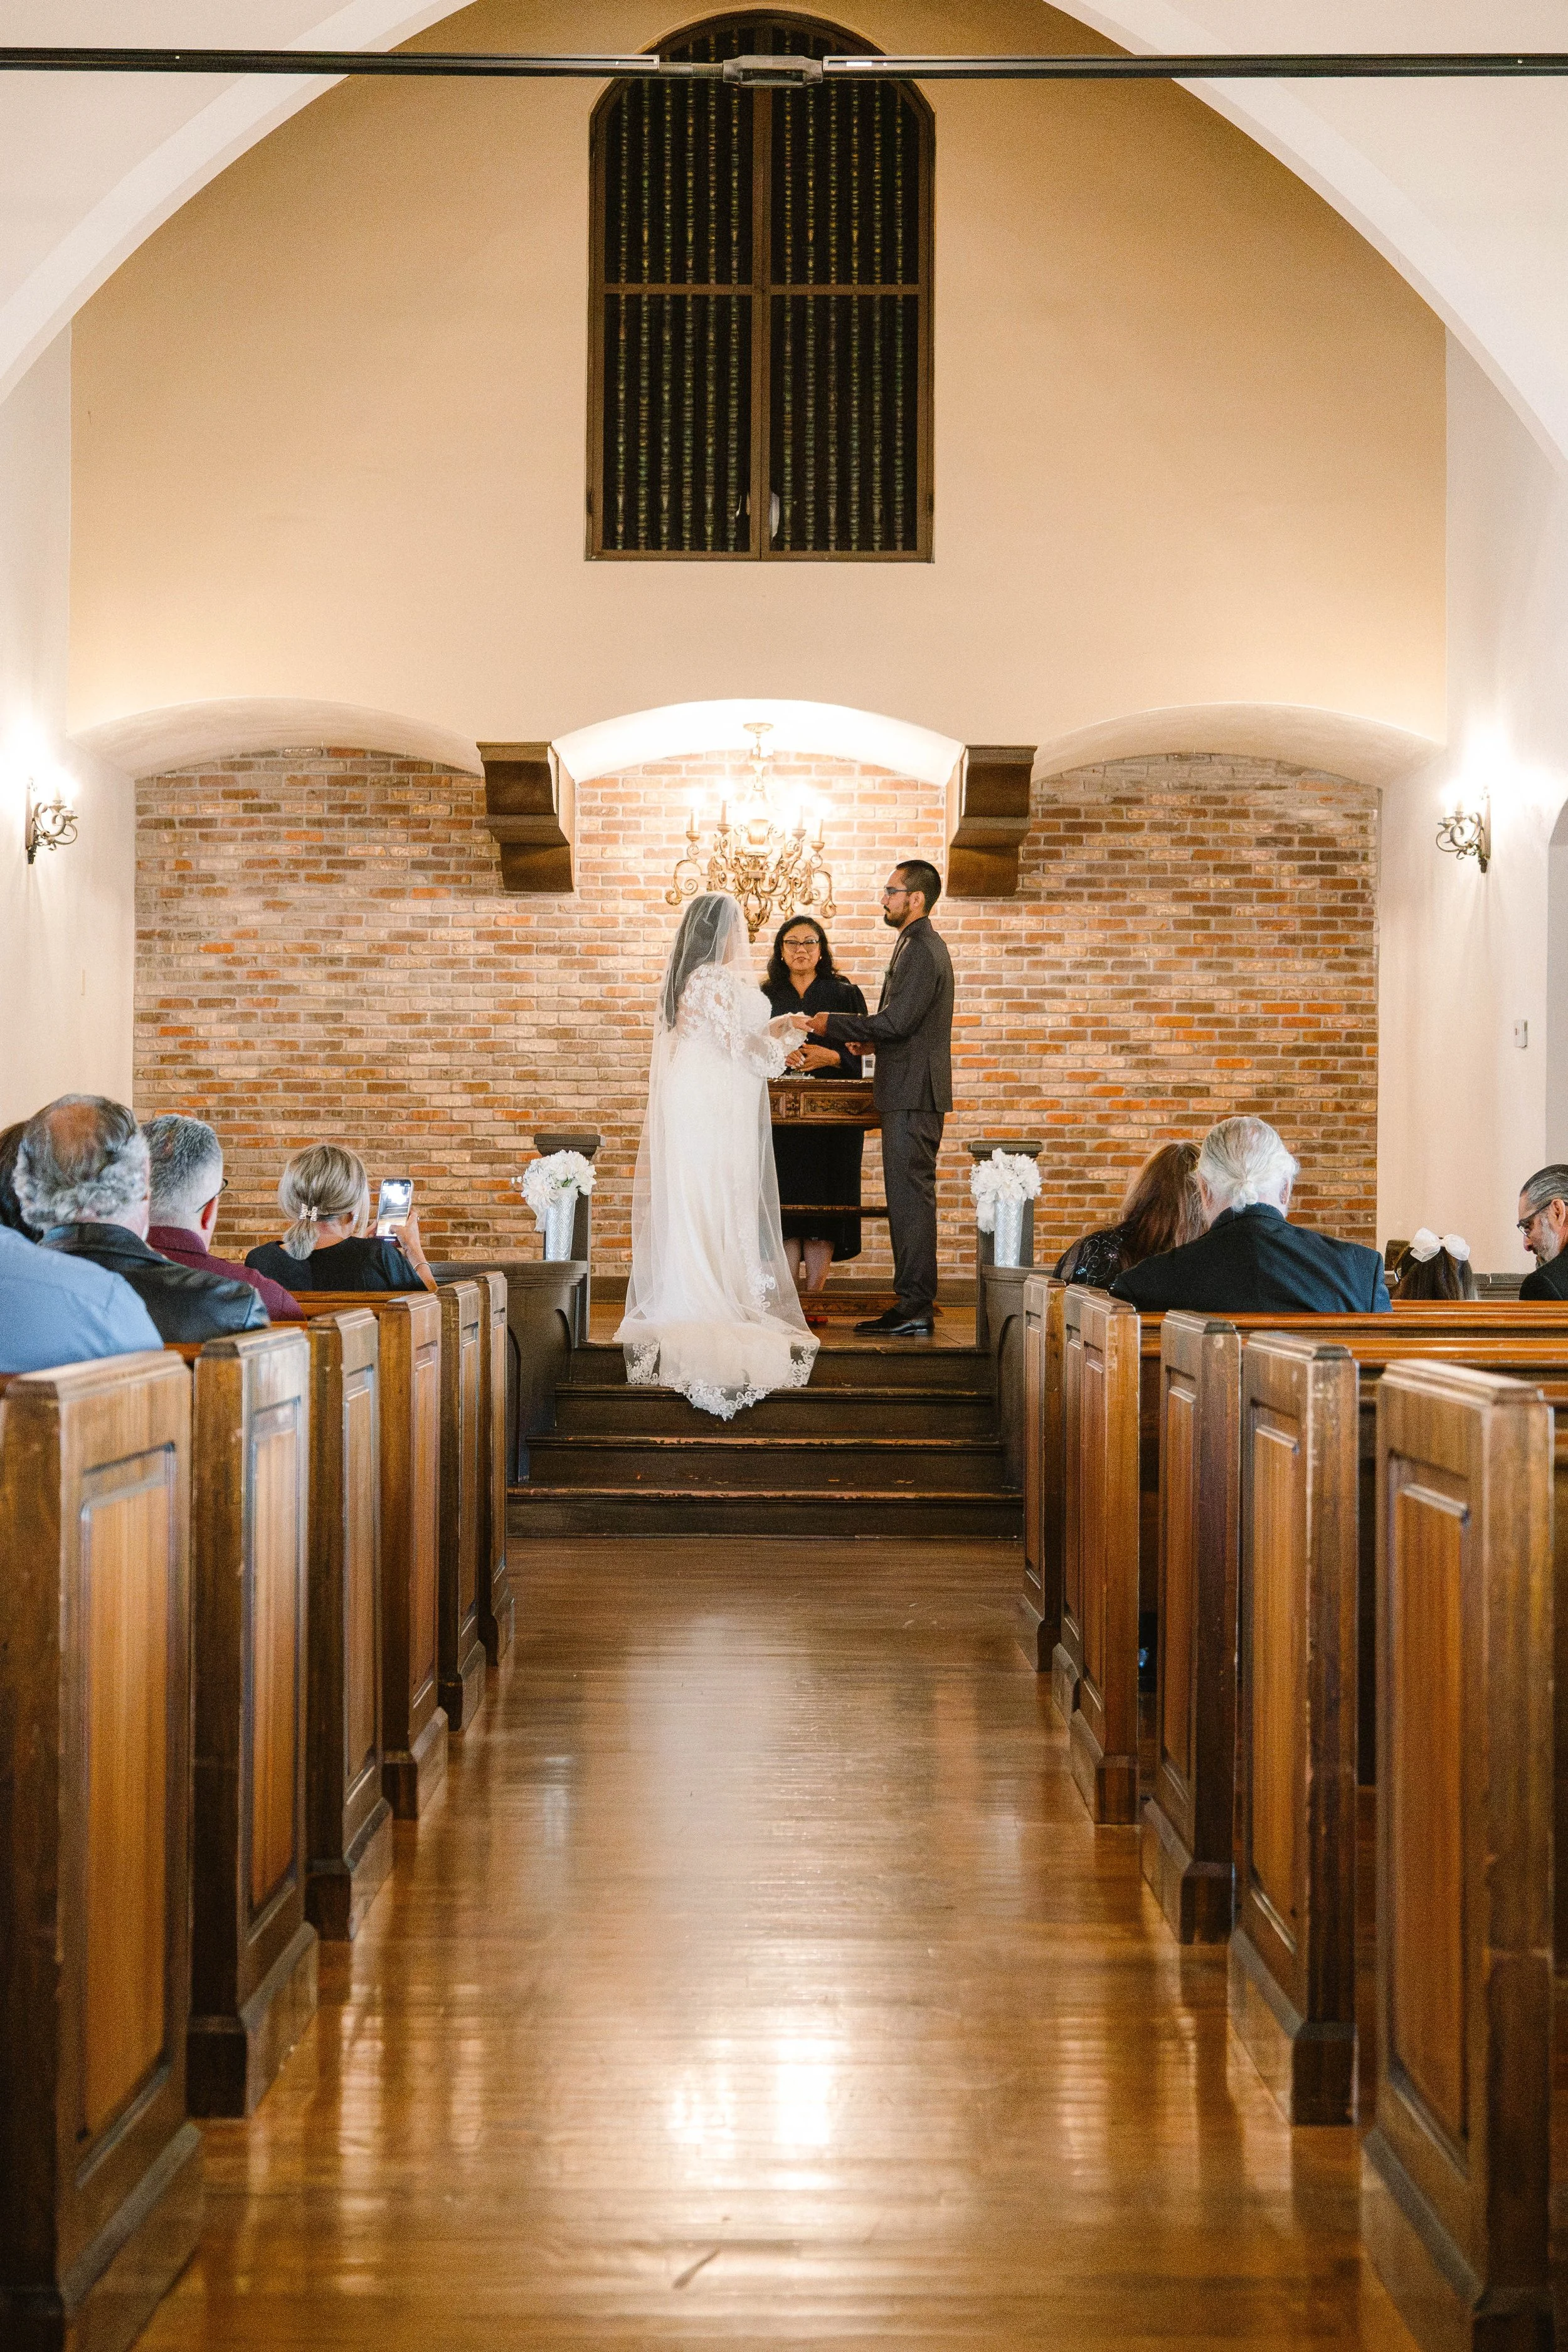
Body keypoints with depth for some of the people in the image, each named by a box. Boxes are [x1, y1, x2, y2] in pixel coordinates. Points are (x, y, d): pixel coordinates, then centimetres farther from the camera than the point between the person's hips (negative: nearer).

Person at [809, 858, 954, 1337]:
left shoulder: (923, 949, -14)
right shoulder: (918, 945, 20)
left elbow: (898, 1020, -20)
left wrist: (834, 1025, -11)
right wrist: (865, 1037, 12)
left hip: (914, 1095, -11)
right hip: (909, 1094, 11)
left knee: (911, 1198, -9)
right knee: (907, 1199, 12)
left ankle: (916, 1311, -8)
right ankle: (911, 1305, 15)